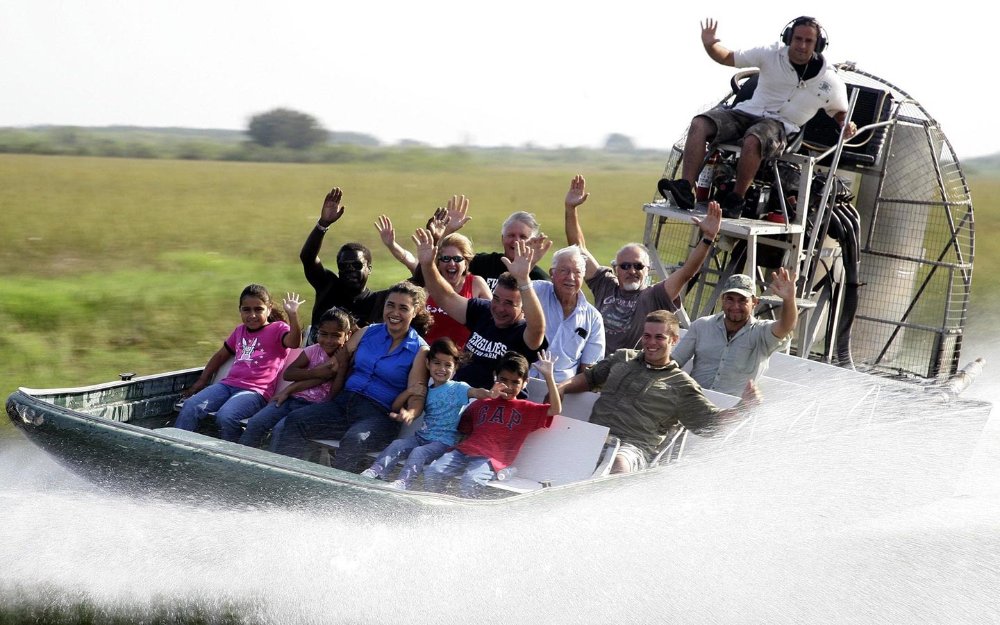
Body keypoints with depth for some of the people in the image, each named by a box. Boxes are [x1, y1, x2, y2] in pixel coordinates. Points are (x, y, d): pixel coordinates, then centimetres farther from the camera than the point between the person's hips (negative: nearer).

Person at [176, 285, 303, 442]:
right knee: (190, 406, -17)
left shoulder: (277, 329, 3)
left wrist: (292, 315, -32)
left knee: (225, 416, -34)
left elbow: (293, 343, -19)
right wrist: (201, 381, 30)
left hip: (255, 391, -6)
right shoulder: (240, 331, 24)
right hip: (228, 384, 6)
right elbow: (221, 355, 35)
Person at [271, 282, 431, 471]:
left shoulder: (419, 350, 2)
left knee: (354, 441, -38)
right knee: (294, 422, -17)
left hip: (379, 414, -5)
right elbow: (337, 365, 19)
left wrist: (409, 413, -31)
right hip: (344, 402, 5)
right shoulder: (367, 333, 15)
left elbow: (416, 394, -6)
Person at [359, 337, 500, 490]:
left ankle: (402, 483, -40)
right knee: (397, 444, -15)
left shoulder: (457, 388, -4)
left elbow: (475, 392, -27)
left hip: (443, 441, -6)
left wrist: (489, 394, -50)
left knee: (419, 452, -29)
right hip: (421, 437, 6)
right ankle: (376, 471, -17)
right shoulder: (426, 390, 11)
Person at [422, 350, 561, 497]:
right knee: (431, 473, -21)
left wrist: (548, 375, -5)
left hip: (490, 459, -4)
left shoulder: (526, 409, 15)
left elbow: (555, 409, 0)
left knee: (470, 482, -35)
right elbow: (463, 427, 32)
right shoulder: (483, 403, 27)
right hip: (464, 450, 4)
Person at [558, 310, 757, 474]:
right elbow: (590, 377, 33)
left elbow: (710, 421, 8)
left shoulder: (681, 385, 13)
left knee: (619, 463, -41)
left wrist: (743, 407, -9)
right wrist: (561, 388, 12)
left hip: (634, 447, -5)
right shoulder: (623, 358, 28)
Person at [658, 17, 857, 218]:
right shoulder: (771, 55, 3)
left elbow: (839, 111, 17)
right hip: (748, 112, 3)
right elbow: (727, 58, 8)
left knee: (753, 141, -39)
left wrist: (846, 127, -6)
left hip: (780, 124, -3)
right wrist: (709, 44, -12)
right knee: (699, 124, -22)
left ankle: (735, 201, -25)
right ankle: (685, 190, -31)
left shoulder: (828, 79, 1)